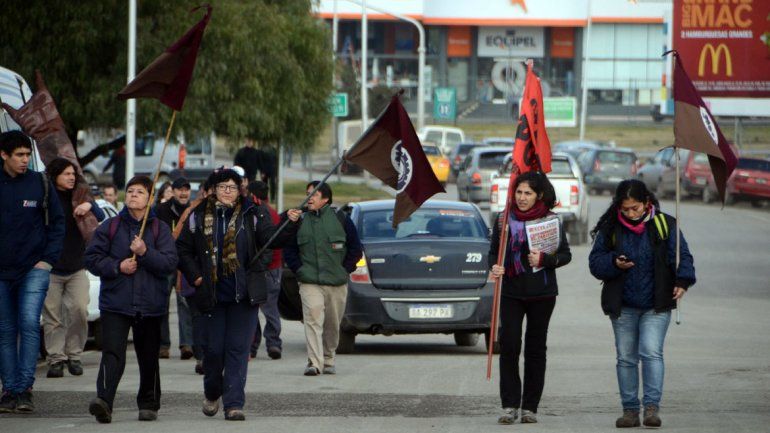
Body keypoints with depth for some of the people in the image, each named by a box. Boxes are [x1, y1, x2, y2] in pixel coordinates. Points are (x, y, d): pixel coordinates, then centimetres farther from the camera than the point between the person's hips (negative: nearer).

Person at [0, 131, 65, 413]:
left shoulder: (40, 184, 1)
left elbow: (57, 223, 7)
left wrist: (48, 258, -2)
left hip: (33, 267, -2)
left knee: (29, 323, -15)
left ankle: (24, 388, -15)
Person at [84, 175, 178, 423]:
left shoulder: (160, 229, 4)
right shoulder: (111, 227, 6)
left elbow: (170, 263, -5)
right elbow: (92, 258, 4)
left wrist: (145, 253, -18)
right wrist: (117, 266, -10)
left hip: (150, 305, 1)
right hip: (115, 303, -1)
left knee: (148, 357, 11)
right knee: (112, 354, -16)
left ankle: (148, 403, 25)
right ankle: (103, 400, -28)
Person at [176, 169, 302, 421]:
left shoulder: (252, 215, 2)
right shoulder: (199, 216, 4)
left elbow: (271, 238, -8)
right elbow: (183, 249, 12)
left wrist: (290, 224, -24)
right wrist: (194, 276, 1)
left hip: (244, 295, -1)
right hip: (212, 294, 1)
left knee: (238, 349, -3)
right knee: (214, 348, 6)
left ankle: (234, 404, -2)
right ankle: (212, 393, 31)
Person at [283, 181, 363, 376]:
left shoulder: (340, 219, 3)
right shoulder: (300, 221, 7)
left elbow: (356, 248, 8)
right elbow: (289, 249, 13)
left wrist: (345, 269, 1)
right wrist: (299, 269, 1)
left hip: (337, 283, 1)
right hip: (309, 283, -1)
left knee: (332, 324, 8)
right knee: (312, 319, -17)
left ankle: (328, 360, 23)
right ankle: (314, 362, -24)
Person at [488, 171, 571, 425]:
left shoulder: (550, 220, 2)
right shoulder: (504, 220, 6)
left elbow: (565, 254, 4)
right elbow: (493, 252, 13)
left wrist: (544, 259, -14)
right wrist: (495, 267, -9)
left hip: (542, 293, -1)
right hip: (511, 292, 1)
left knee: (535, 348, 3)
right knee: (509, 345, -10)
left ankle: (530, 407, 9)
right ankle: (509, 405, -6)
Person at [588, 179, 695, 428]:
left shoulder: (664, 225, -2)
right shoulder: (610, 229, 2)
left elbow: (681, 255, -5)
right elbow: (595, 262, 5)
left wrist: (682, 280, -23)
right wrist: (615, 263, -15)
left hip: (656, 305, -3)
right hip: (622, 307, 3)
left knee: (651, 352, -16)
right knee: (626, 358, 5)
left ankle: (652, 406, -15)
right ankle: (630, 410, 11)